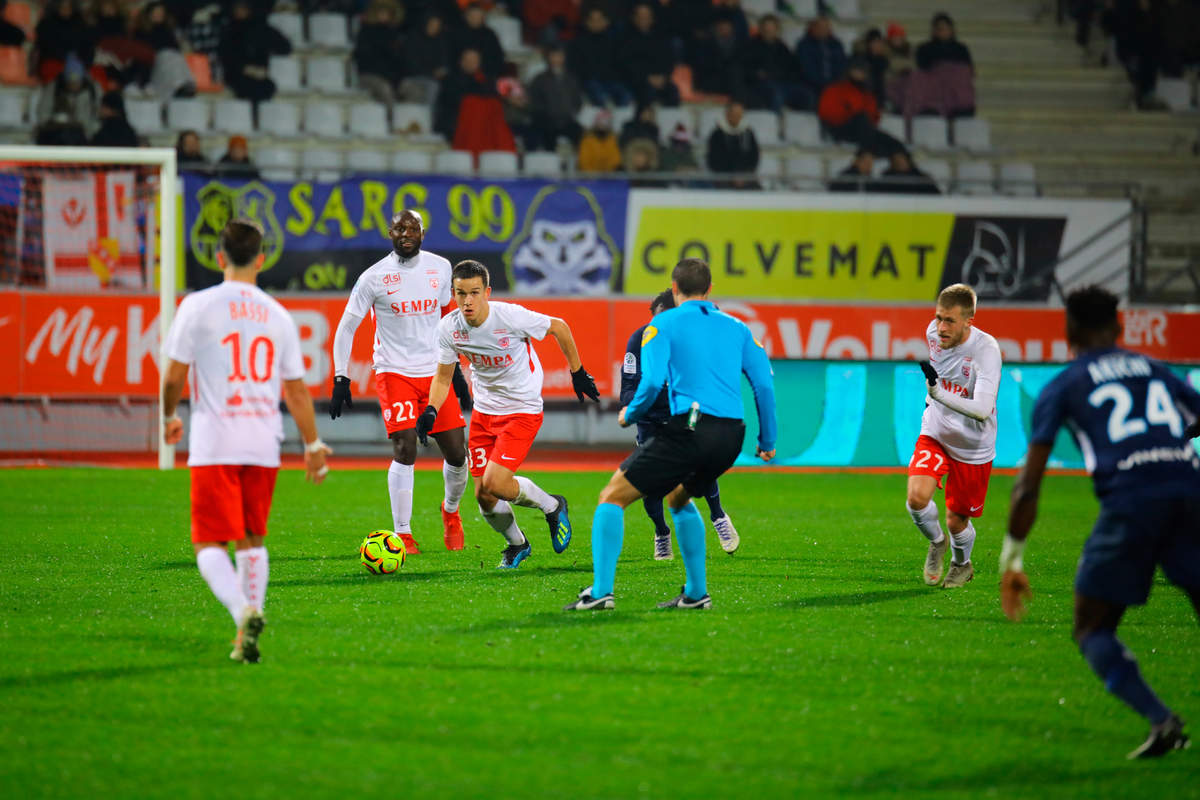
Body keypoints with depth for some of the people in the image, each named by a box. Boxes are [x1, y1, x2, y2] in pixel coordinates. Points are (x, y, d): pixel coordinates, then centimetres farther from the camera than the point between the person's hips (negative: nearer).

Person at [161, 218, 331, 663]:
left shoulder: (198, 306, -3)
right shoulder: (277, 315, 8)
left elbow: (174, 378, -2)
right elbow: (296, 390, 11)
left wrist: (169, 418, 18)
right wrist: (314, 446, 20)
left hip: (214, 444, -4)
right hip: (264, 444, 4)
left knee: (211, 545, -3)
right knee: (252, 540, 16)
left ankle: (243, 610, -29)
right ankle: (246, 640, 13)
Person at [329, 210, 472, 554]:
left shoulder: (440, 268, 5)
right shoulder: (373, 277, -6)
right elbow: (346, 327, -2)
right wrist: (341, 379, -10)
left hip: (435, 371, 4)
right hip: (394, 371, -4)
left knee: (456, 452, 2)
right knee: (405, 450, -17)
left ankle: (451, 511, 32)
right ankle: (403, 535, -7)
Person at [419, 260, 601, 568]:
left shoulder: (511, 316, -23)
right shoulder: (449, 327, -11)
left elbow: (558, 327, -6)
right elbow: (443, 376, 4)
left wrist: (578, 372, 2)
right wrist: (431, 410, -14)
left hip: (522, 409, -5)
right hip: (484, 411, 5)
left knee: (495, 483, -20)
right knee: (484, 496, 2)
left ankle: (552, 506, 10)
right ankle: (517, 544, 32)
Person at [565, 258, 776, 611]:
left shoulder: (663, 324, 4)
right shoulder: (738, 329, 17)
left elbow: (652, 382, -9)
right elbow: (765, 385, 10)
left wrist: (630, 414, 9)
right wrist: (767, 442, 17)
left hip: (687, 430, -6)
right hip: (730, 436, 6)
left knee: (612, 497, 4)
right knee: (679, 499, 32)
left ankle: (601, 592, -9)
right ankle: (696, 593, 25)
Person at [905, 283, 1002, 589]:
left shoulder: (986, 350, -28)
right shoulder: (934, 332, -11)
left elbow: (982, 409, -38)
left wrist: (939, 393, -50)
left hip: (973, 447, -3)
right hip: (935, 434, 3)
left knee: (957, 521, 6)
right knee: (917, 497, -21)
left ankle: (961, 564, 41)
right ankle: (936, 542, 11)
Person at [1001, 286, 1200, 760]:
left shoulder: (1063, 387, 17)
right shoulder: (1156, 372, 27)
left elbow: (1028, 485, 12)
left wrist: (1011, 561, 17)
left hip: (1129, 498, -3)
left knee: (1093, 630, 7)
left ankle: (1161, 720, -16)